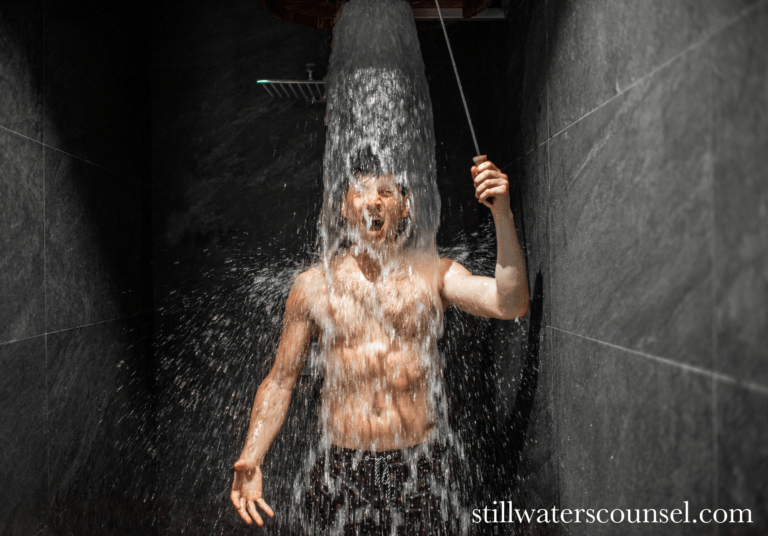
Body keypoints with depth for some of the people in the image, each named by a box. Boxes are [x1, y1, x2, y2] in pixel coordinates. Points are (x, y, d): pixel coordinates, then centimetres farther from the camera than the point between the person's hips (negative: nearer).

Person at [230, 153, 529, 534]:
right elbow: (280, 381, 5)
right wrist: (250, 461, -5)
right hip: (340, 468, 1)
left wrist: (502, 215, -22)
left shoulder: (434, 275, 1)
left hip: (417, 464, 0)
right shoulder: (313, 285, 2)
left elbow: (510, 304, -14)